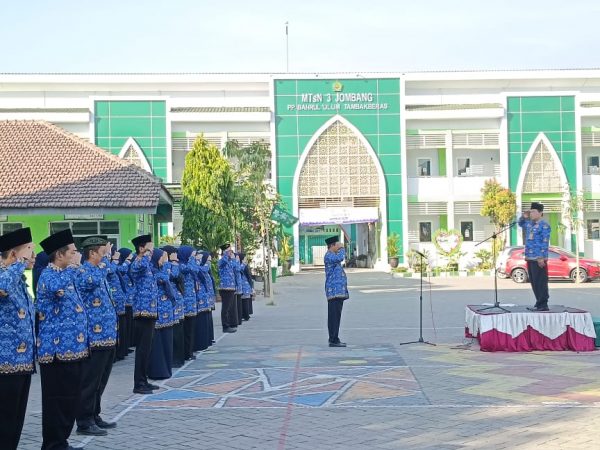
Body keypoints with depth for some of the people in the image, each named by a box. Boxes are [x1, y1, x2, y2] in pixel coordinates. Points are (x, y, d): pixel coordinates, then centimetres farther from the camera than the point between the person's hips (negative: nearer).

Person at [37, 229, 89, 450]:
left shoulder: (62, 274, 18)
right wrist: (73, 265, -25)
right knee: (58, 401, -3)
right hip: (57, 349, -10)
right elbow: (57, 289, -37)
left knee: (71, 399, 14)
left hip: (71, 347, 10)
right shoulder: (49, 275, -12)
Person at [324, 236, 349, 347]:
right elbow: (341, 257, -28)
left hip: (339, 291, 10)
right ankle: (333, 340, -8)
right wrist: (342, 248, -13)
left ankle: (334, 339, 17)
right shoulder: (329, 256, -11)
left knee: (336, 316, 12)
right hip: (334, 291, -10)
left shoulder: (333, 256, 21)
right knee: (334, 316, -9)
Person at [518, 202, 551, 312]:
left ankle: (542, 305, -3)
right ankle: (539, 304, 20)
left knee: (540, 282, -6)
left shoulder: (544, 225, -10)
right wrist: (523, 217, 15)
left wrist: (541, 257, -20)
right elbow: (521, 224, 36)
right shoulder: (530, 223, 15)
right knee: (534, 282, 12)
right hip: (530, 258, 9)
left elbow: (545, 242, -15)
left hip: (539, 259, -9)